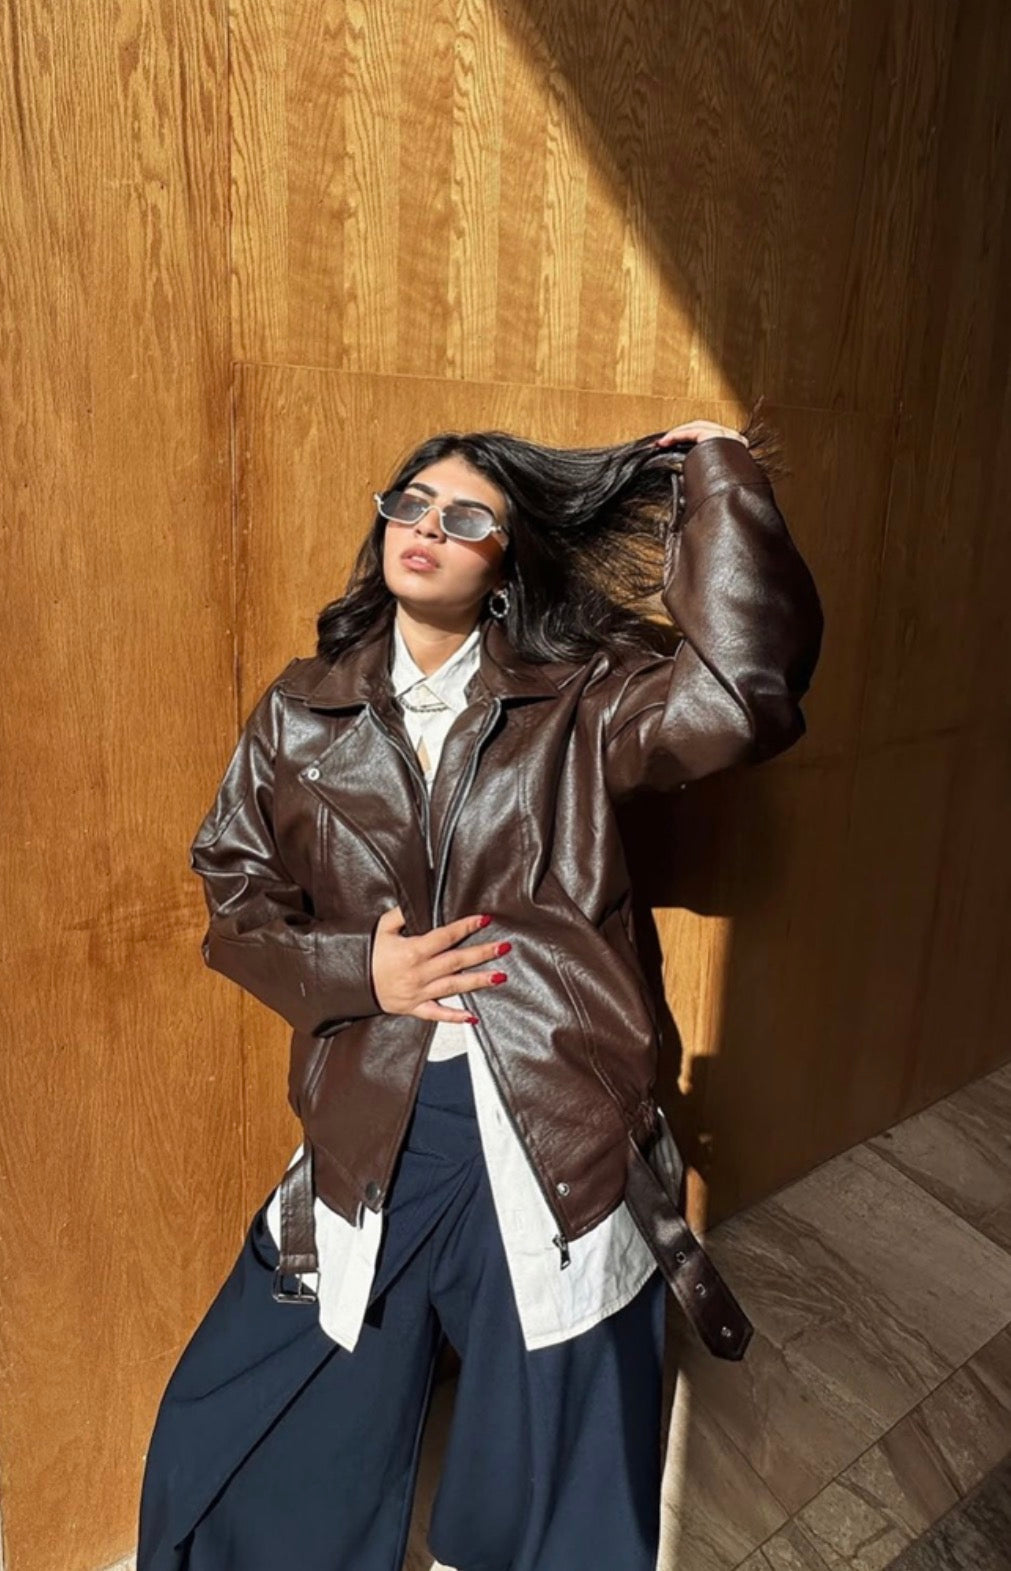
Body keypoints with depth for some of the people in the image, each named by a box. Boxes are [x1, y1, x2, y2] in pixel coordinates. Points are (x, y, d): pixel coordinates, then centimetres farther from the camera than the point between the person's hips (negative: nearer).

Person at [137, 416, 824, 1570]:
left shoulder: (578, 705, -3)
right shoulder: (302, 711, 4)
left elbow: (746, 685, -19)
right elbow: (235, 893, 8)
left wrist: (718, 472, -11)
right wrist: (358, 971, -9)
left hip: (556, 1138, -1)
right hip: (373, 1136, 2)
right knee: (233, 1454, 19)